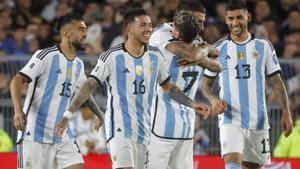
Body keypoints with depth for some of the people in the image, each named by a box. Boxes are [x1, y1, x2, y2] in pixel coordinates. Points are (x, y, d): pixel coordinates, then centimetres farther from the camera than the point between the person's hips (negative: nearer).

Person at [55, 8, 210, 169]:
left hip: (143, 131, 6)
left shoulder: (155, 56, 7)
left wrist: (192, 104, 12)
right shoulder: (112, 56, -9)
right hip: (119, 130, -6)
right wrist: (67, 115, -13)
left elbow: (168, 86, 19)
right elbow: (89, 85, -7)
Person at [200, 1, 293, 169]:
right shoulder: (219, 49, 3)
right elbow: (206, 84, 10)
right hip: (230, 120, -2)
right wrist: (214, 99, -12)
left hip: (258, 120, 2)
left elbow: (276, 81, 7)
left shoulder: (263, 46, 4)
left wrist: (287, 112, -3)